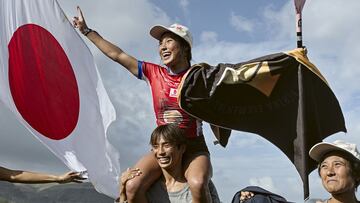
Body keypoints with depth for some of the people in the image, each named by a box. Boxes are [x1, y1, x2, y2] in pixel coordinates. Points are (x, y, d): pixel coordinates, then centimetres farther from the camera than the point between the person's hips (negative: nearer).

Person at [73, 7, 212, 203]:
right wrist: (86, 30, 12)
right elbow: (117, 54, 7)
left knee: (197, 184, -35)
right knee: (132, 186, -23)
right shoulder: (154, 73, 2)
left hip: (194, 149, -3)